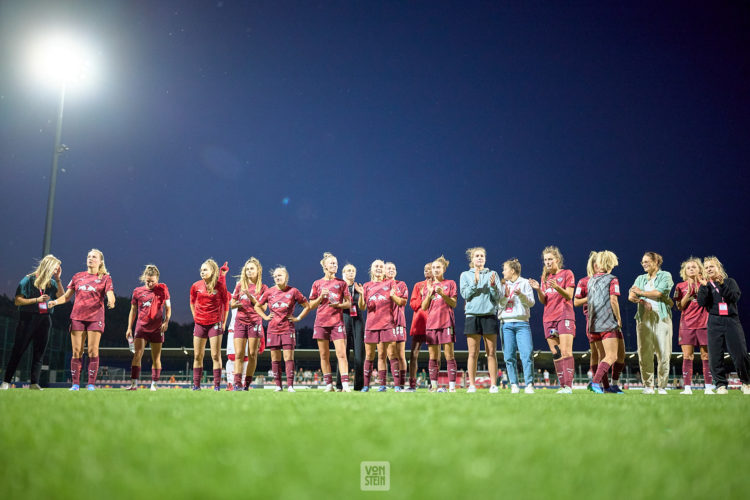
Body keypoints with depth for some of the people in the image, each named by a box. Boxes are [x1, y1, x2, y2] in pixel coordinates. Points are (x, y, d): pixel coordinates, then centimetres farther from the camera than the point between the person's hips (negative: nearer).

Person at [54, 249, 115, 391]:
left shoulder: (105, 278, 6)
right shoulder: (77, 276, 15)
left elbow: (110, 295, -6)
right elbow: (67, 296, 15)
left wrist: (111, 302, -29)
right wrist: (54, 302, -3)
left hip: (95, 318, -3)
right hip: (77, 317, 3)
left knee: (93, 351, -6)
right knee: (77, 352, 1)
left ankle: (91, 384, -1)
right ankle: (75, 384, 6)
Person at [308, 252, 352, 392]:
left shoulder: (341, 283, 8)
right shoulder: (317, 284, 9)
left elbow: (349, 303, 8)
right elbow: (311, 306, 10)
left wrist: (339, 305, -11)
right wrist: (321, 297, -6)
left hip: (337, 322, -1)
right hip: (321, 322, 1)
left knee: (341, 354, -10)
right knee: (324, 355, 4)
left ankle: (345, 384, -12)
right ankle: (329, 385, 11)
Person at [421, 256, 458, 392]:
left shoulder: (450, 283, 7)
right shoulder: (428, 285, 15)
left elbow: (454, 304, -1)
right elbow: (423, 307, 8)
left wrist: (442, 294, -15)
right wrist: (429, 293, -7)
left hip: (446, 323, -3)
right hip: (431, 323, 3)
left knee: (449, 355, -6)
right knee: (433, 357, 4)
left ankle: (452, 386, -5)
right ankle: (434, 385, 9)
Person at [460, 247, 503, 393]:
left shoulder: (492, 274, 12)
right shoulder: (465, 275, 12)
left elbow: (499, 296, 5)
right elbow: (465, 294, -1)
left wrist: (493, 286, -14)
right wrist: (475, 282, -13)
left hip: (490, 315, 0)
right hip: (472, 315, 0)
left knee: (491, 353, -1)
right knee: (473, 353, -1)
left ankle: (493, 385, 2)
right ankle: (472, 385, 3)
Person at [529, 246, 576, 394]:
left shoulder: (567, 273, 3)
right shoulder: (545, 277, 17)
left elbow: (569, 296, -7)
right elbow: (544, 301, 12)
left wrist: (557, 287, -24)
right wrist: (538, 290, -7)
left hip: (565, 316, -5)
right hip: (549, 318, 5)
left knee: (566, 352, -13)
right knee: (556, 354, 3)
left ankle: (568, 386, -16)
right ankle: (562, 386, 5)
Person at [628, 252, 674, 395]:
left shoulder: (665, 276, 9)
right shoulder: (640, 278, 20)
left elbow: (659, 292, -8)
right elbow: (631, 296, 5)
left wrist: (641, 292, 4)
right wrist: (642, 301, -14)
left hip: (661, 317, -3)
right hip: (644, 317, 3)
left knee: (663, 353, -5)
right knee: (644, 353, -2)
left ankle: (662, 386, 3)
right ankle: (648, 385, 4)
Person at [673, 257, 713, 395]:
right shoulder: (680, 286, 10)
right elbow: (680, 307, 2)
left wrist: (698, 287, -10)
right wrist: (689, 292, -9)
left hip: (703, 323, 0)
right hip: (687, 325, 1)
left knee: (706, 356, -1)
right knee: (687, 357, -3)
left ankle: (708, 387, 4)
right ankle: (687, 387, -1)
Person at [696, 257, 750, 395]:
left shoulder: (729, 282, 11)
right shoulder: (704, 285, 12)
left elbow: (735, 297, -7)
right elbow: (701, 302, -5)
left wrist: (721, 284, -14)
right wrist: (704, 286, -12)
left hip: (732, 321, -1)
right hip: (714, 323, 1)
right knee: (715, 356, -4)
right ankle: (720, 385, 4)